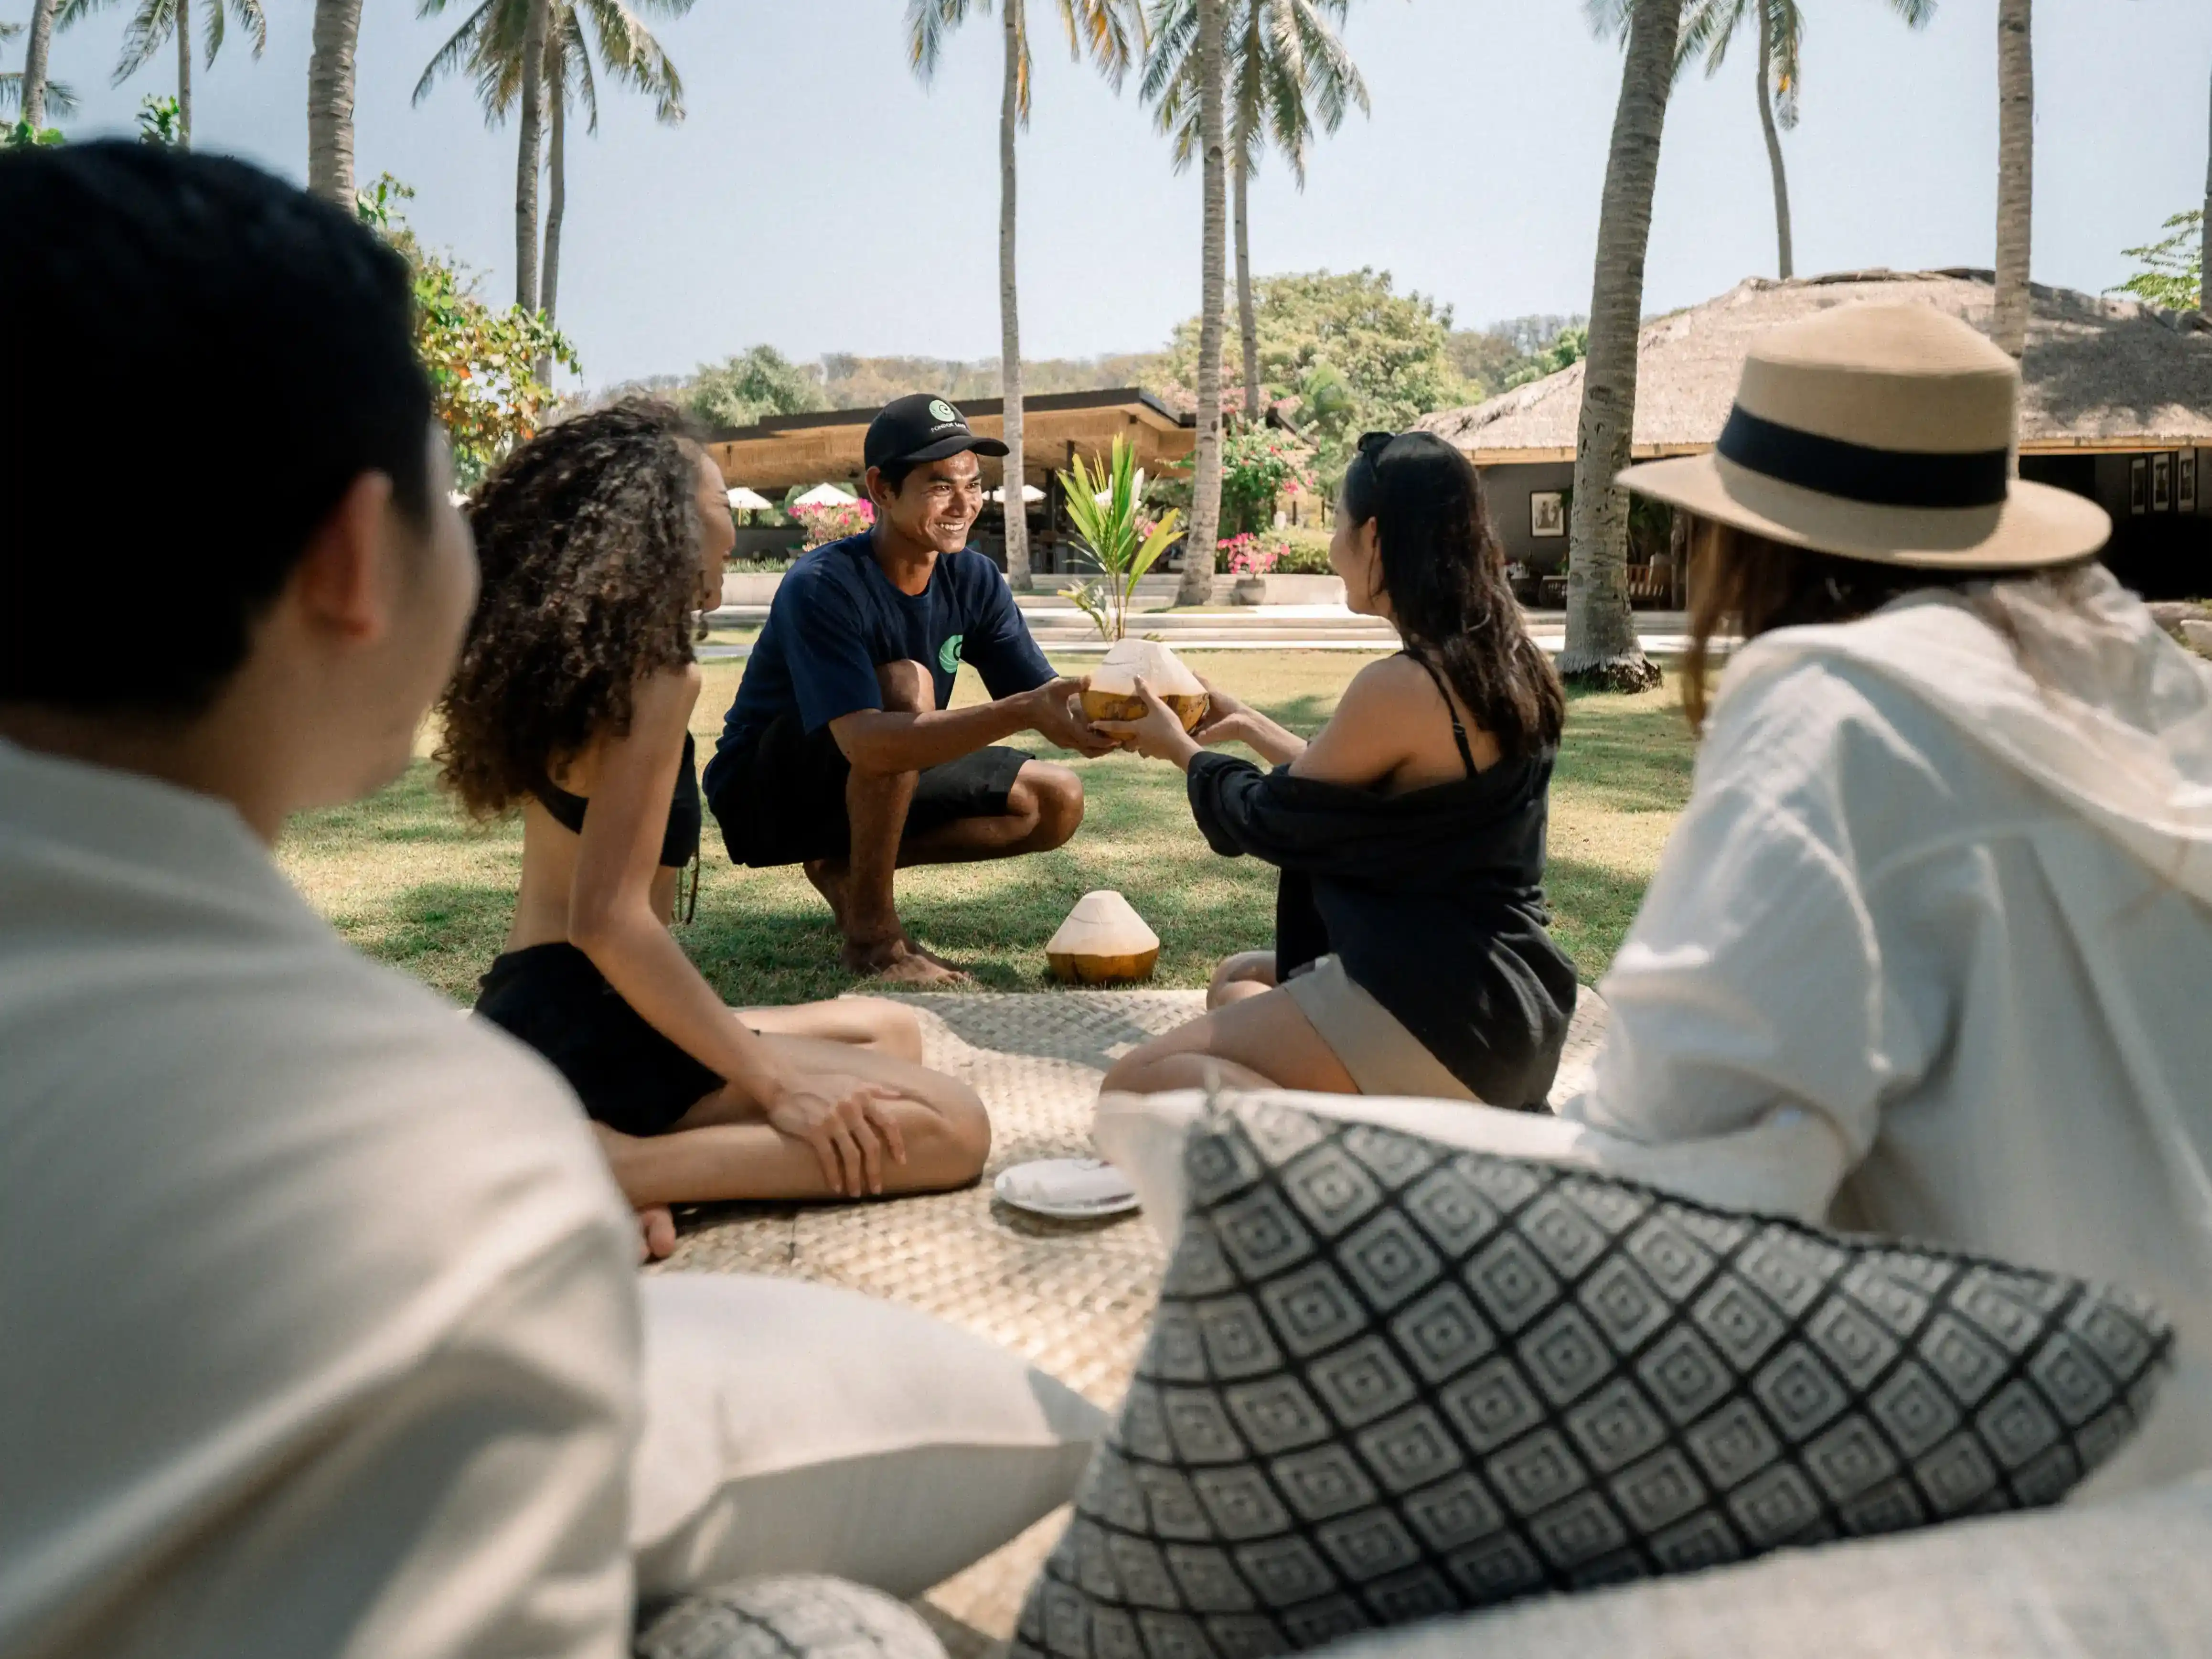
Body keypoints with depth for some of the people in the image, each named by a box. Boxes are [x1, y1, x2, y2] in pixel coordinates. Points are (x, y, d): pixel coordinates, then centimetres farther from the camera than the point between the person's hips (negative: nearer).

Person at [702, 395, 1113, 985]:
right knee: (908, 684, -33)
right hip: (763, 797, -7)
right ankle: (870, 929, -21)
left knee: (1058, 802, -6)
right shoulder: (821, 587, -28)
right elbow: (866, 742, -43)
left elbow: (1042, 696, -14)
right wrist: (1025, 712, -53)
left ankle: (847, 868, 4)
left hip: (870, 792, 7)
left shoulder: (974, 580, -7)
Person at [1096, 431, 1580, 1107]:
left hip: (1439, 1015, -10)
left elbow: (1274, 820, -4)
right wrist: (1250, 725, 26)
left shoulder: (1400, 687, -19)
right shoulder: (1509, 663, 8)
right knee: (1239, 981, 29)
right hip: (1507, 1002, 10)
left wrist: (1183, 749, 14)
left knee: (1140, 1086, -9)